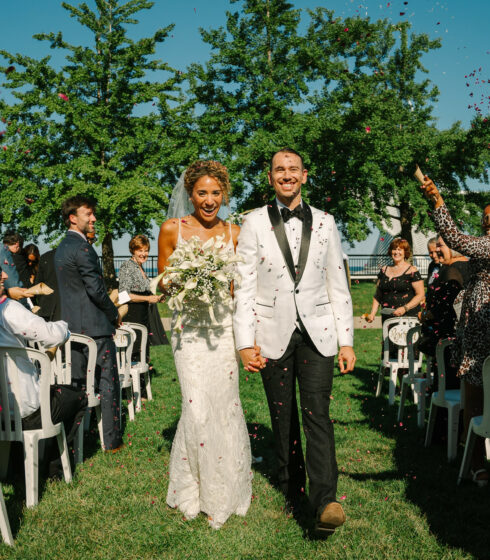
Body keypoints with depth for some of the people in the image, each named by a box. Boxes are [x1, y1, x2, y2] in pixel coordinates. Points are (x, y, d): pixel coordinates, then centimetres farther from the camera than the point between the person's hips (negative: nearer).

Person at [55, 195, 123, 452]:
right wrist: (114, 313, -4)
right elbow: (96, 289, -19)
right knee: (108, 383, -1)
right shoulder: (82, 248, -16)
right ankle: (111, 440, 4)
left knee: (75, 382, 13)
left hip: (72, 325, 9)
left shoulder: (62, 247, 15)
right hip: (94, 326, -9)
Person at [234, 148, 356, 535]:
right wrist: (245, 342, -7)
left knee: (317, 413, -12)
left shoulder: (324, 223, 7)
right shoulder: (254, 223, 2)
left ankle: (325, 502, -13)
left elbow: (338, 285, 8)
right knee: (283, 420, 9)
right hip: (273, 335, 0)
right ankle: (292, 493, 25)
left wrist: (346, 340, 4)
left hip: (317, 333, 0)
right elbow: (244, 286, 0)